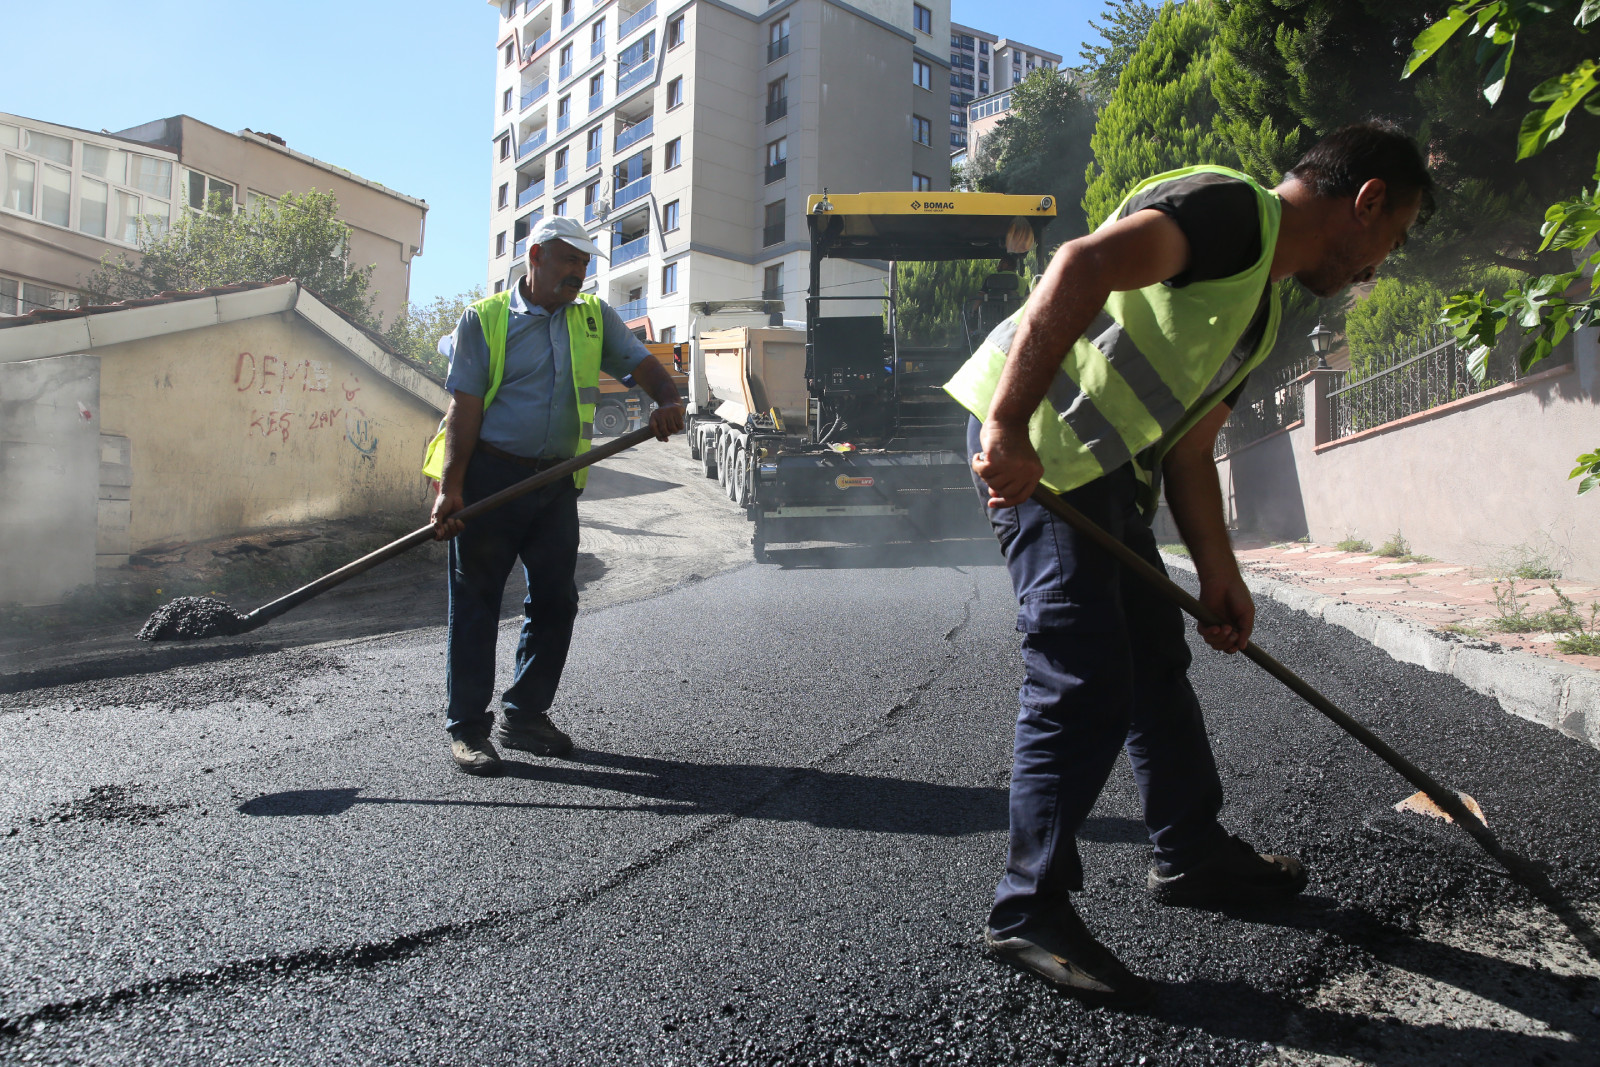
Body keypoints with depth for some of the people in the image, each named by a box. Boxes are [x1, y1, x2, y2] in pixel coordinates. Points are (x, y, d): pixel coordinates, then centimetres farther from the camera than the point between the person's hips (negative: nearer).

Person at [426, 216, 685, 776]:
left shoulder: (595, 317, 12)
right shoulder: (484, 319, 0)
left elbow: (643, 364, 5)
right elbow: (465, 405, -5)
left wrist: (667, 400, -20)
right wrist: (450, 488, -14)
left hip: (556, 482, 5)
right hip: (490, 477, -4)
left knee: (555, 600, 8)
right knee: (476, 602, 1)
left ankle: (524, 715, 23)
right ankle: (467, 727, 12)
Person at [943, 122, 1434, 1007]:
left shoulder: (1260, 306, 22)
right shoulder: (1233, 206, -9)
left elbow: (1189, 446, 22)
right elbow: (1082, 267, -27)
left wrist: (1218, 573, 17)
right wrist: (1010, 427, -33)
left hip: (1104, 468, 10)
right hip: (1030, 441, -10)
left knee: (1156, 661, 16)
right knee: (1085, 682, -11)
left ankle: (1192, 853, 34)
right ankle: (1029, 909, 2)